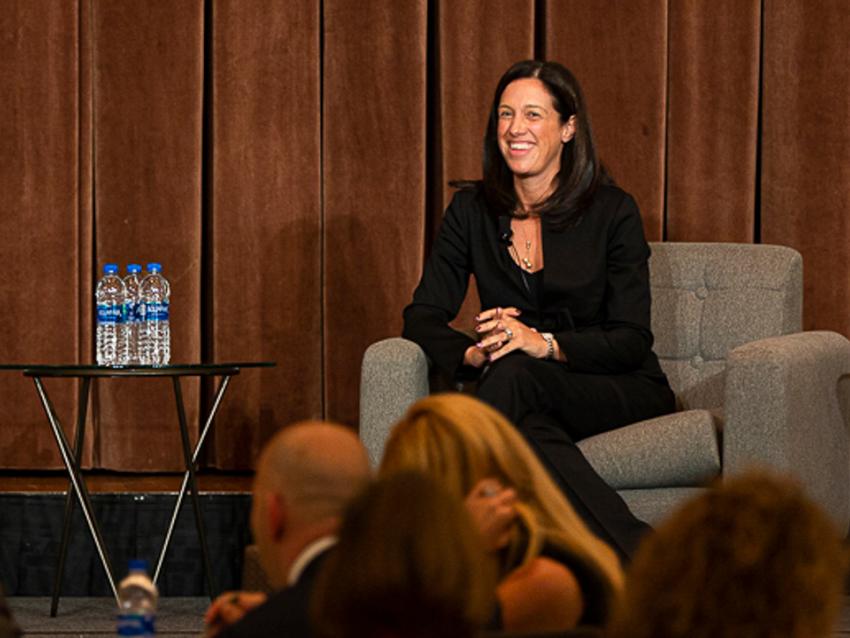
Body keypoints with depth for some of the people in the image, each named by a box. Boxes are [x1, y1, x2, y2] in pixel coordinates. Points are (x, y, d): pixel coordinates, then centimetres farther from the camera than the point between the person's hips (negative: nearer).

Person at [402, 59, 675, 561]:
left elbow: (631, 340, -8)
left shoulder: (612, 211, -3)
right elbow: (423, 317, 1)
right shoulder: (473, 211, 7)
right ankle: (636, 556, -41)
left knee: (512, 376, -36)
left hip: (624, 392, -3)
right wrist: (474, 354, -22)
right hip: (522, 396, 3)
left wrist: (544, 344, -26)